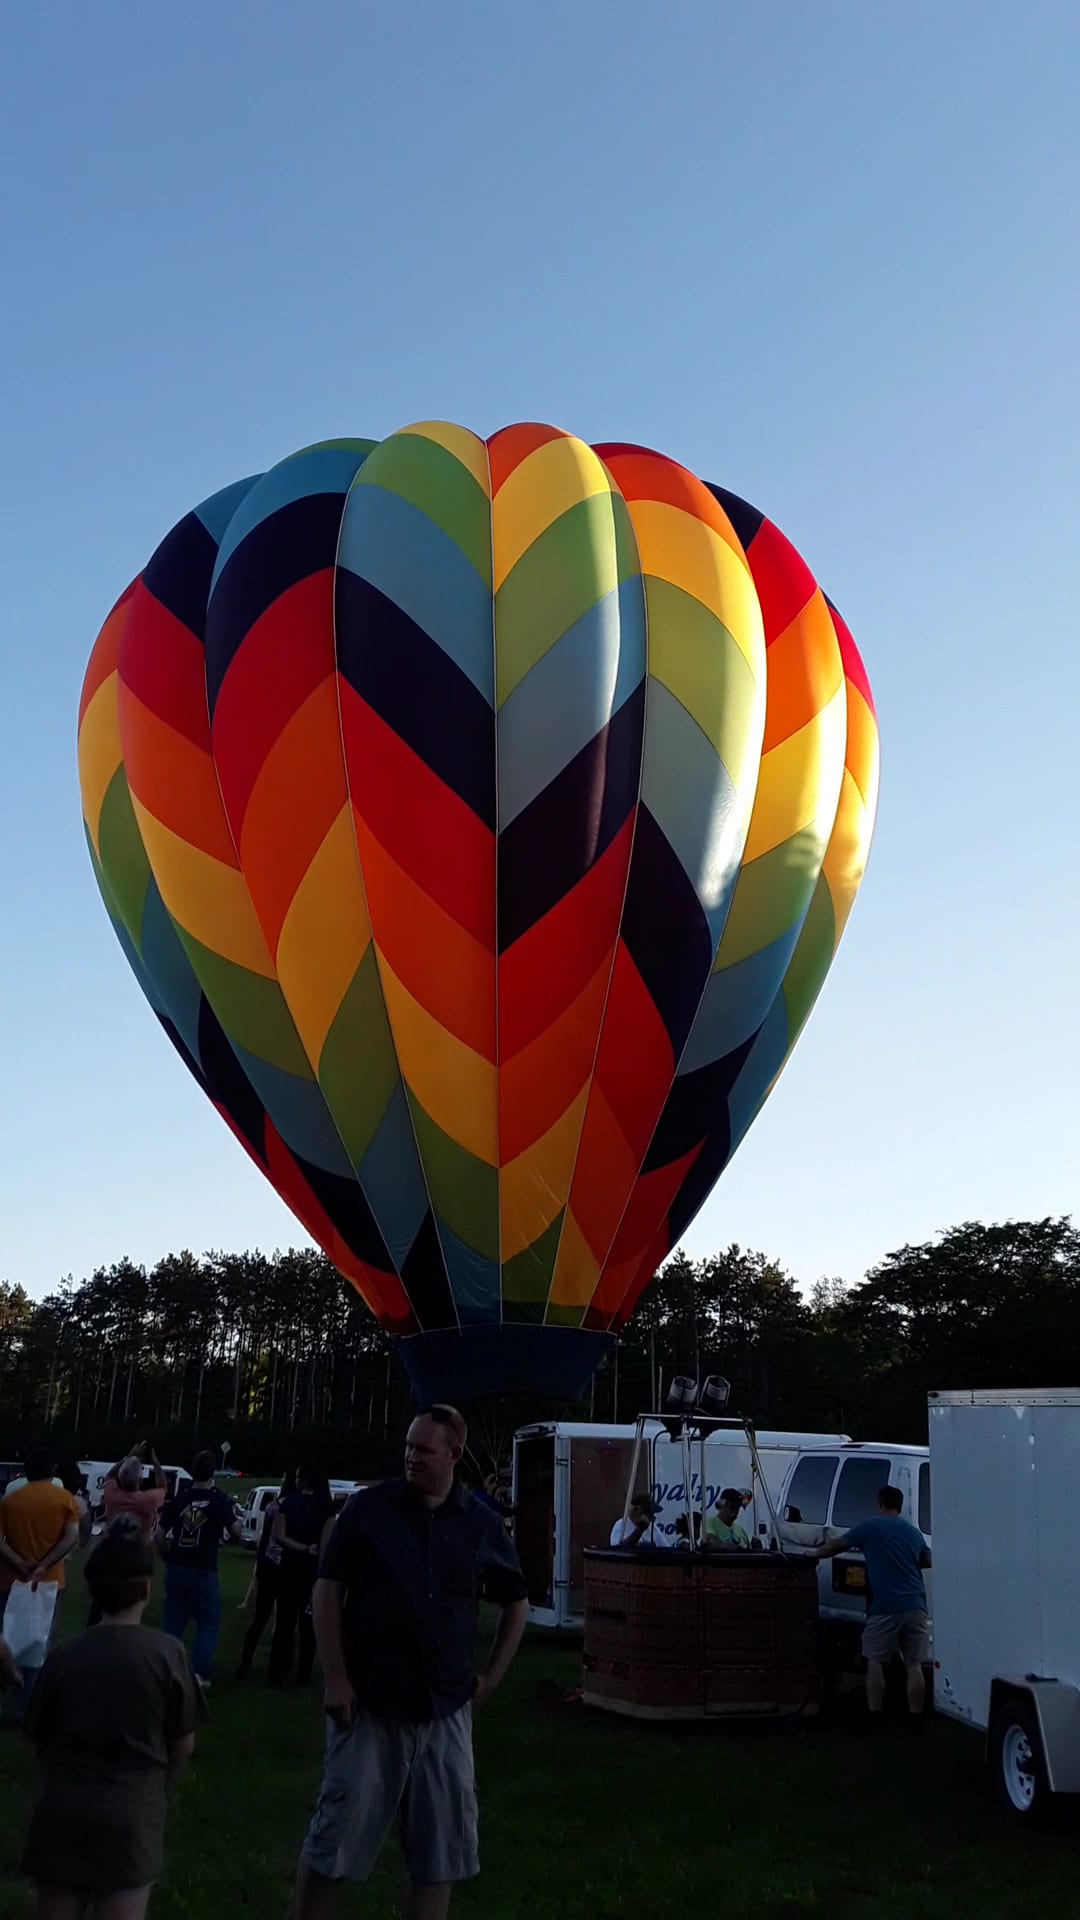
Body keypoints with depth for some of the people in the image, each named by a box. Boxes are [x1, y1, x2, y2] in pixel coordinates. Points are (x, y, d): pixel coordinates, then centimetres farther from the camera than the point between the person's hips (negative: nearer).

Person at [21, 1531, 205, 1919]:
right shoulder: (167, 1653, -7)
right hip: (132, 1811, -2)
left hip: (61, 1808, 2)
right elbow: (183, 1744, 2)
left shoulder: (64, 1654, -2)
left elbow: (40, 1739, 8)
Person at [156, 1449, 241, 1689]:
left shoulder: (178, 1499, 4)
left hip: (176, 1570, 4)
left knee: (173, 1624, 14)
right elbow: (237, 1532, -7)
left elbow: (160, 1535, 5)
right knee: (209, 1624, 7)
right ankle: (200, 1672, -5)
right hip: (203, 1571, -3)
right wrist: (234, 1513, 10)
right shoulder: (219, 1500, -6)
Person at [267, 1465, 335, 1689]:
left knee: (284, 1621, 8)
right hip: (314, 1568, 0)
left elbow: (278, 1537, -9)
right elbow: (325, 1544, -8)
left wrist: (303, 1549, -8)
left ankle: (277, 1673, 5)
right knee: (308, 1623, 8)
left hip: (290, 1567, 0)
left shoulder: (288, 1502, 1)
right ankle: (303, 1675, 9)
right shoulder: (326, 1506, 0)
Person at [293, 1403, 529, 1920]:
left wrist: (491, 1677, 9)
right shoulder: (368, 1508, -5)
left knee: (441, 1845, 9)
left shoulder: (481, 1524, 2)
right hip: (368, 1703, -3)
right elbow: (327, 1591, -4)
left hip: (446, 1709, 3)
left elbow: (516, 1602, 15)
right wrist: (335, 1679, -9)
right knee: (336, 1834, 0)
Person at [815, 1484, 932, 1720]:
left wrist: (814, 1553, 23)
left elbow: (835, 1546, 5)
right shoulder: (913, 1532, 17)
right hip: (915, 1607, 4)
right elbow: (929, 1562, 31)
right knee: (914, 1665, 6)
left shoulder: (870, 1528, 2)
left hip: (885, 1607, -4)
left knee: (875, 1663, 6)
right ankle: (915, 1719, 5)